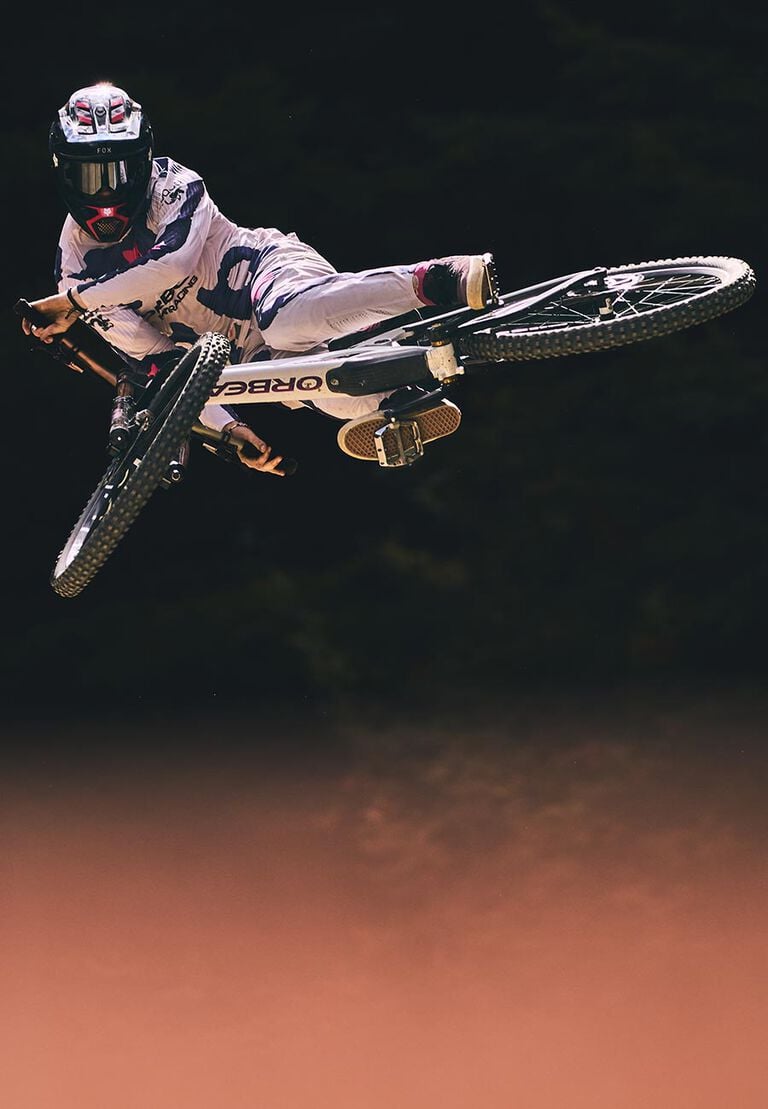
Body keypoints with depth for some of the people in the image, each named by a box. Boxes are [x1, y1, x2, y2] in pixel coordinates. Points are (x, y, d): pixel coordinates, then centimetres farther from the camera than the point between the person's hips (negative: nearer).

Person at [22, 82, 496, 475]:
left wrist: (77, 301, -22)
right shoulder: (77, 265, 3)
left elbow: (176, 262, -24)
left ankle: (433, 280, -41)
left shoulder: (173, 185, -5)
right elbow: (158, 361, -2)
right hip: (247, 360, 3)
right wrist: (227, 426, -15)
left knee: (288, 321, -41)